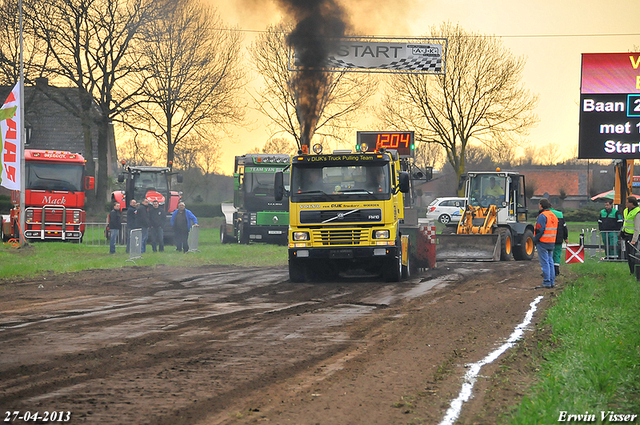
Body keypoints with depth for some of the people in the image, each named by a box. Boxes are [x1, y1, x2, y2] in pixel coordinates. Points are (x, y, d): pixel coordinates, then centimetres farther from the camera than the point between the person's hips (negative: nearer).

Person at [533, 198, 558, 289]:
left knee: (544, 262, -7)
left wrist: (535, 240, -8)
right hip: (552, 243, 9)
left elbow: (539, 230, -19)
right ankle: (552, 282, 14)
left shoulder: (542, 216, -14)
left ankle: (546, 283, -8)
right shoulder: (553, 216, 15)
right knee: (550, 262, 13)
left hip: (543, 243, -9)